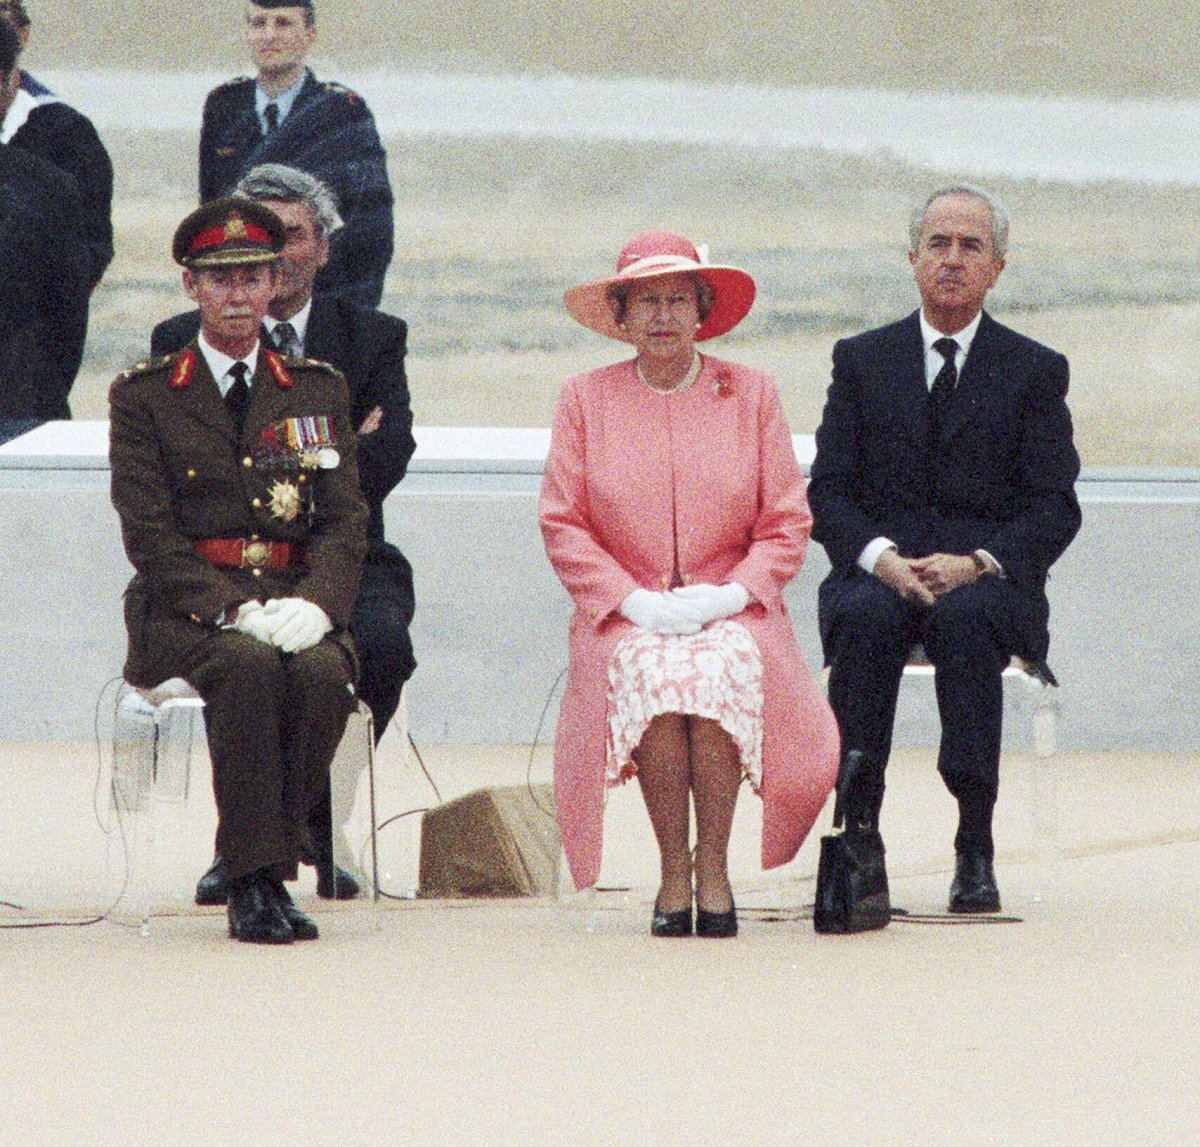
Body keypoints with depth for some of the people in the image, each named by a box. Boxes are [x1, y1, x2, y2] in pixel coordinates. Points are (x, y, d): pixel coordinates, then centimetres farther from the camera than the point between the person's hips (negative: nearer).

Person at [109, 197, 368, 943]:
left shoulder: (319, 391, 16)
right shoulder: (144, 397, 7)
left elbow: (345, 520, 8)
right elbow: (150, 534, -3)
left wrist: (314, 604, -13)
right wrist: (235, 610, -17)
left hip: (296, 604, 2)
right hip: (182, 610, -2)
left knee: (323, 672, -32)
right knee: (249, 666, -36)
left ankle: (261, 871, -20)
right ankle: (255, 881, -31)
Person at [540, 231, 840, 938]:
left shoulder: (751, 394, 10)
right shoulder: (586, 400, 10)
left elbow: (787, 524, 8)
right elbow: (563, 525, 5)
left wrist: (732, 594, -10)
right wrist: (634, 600, -10)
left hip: (730, 613, 0)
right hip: (627, 615, 0)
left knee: (720, 667, -35)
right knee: (652, 671, -34)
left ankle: (714, 870, -27)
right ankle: (673, 872, -25)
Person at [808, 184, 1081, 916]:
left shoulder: (1035, 371, 10)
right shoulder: (862, 360, 14)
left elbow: (1053, 507, 2)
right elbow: (829, 491, 6)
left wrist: (976, 564, -17)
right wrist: (881, 557, -15)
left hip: (989, 581, -1)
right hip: (879, 572, 1)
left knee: (965, 617, -36)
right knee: (865, 616, -34)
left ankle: (976, 849, -36)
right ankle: (858, 827, -36)